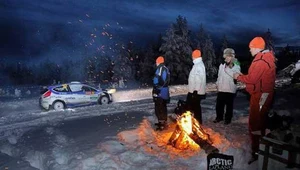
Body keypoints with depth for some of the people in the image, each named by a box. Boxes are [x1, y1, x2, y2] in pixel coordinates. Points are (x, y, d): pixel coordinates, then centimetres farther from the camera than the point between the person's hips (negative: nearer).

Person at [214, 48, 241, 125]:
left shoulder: (236, 66, -6)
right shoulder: (222, 65, 9)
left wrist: (227, 68, -22)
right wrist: (217, 84, 9)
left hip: (230, 90, -4)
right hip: (221, 89, 4)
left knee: (229, 105, 7)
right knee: (219, 105, 11)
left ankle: (228, 119, 23)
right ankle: (219, 117, 28)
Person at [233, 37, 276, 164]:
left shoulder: (261, 60, -20)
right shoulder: (267, 58, 12)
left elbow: (252, 79, -21)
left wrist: (239, 77, -5)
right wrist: (242, 76, 7)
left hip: (260, 95, -10)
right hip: (263, 94, 10)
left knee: (255, 123, -6)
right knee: (260, 121, 19)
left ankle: (256, 152, 0)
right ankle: (261, 146, 32)